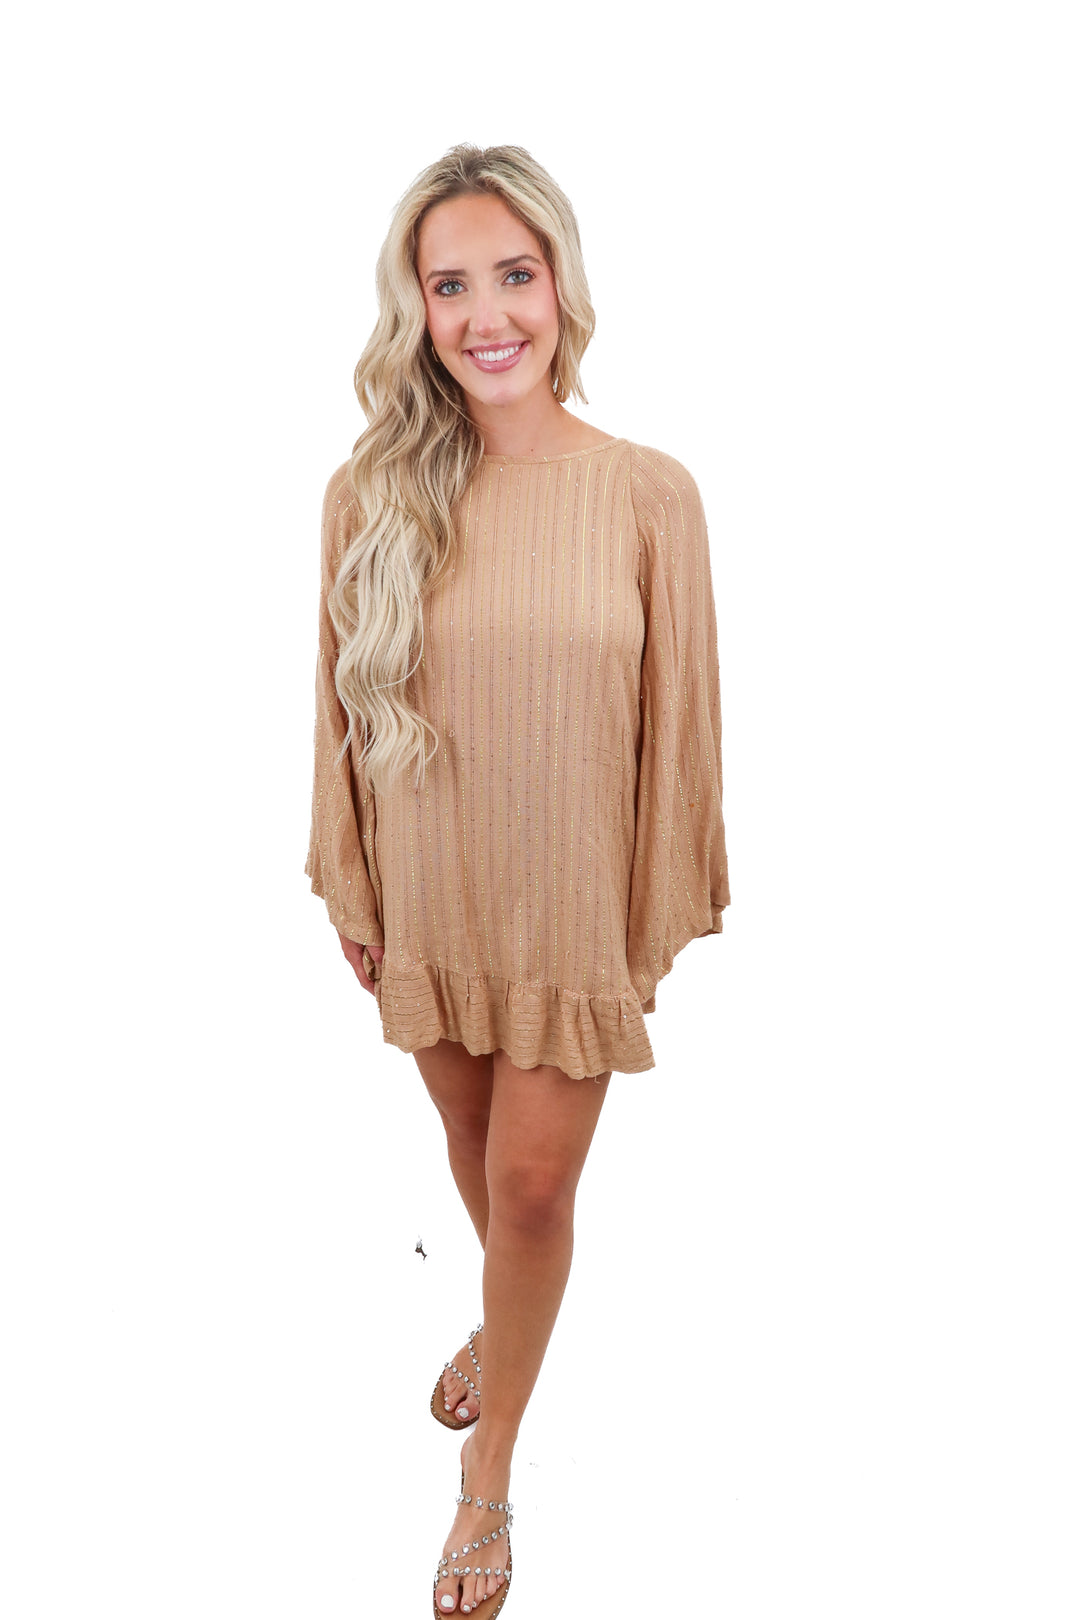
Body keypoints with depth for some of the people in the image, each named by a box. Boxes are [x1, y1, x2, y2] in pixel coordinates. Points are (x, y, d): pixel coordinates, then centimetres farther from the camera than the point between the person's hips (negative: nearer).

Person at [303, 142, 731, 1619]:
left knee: (534, 1180, 6)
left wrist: (671, 913, -1)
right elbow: (343, 705, 0)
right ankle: (512, 1316, 55)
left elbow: (677, 720, -6)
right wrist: (347, 887, 4)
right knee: (472, 1139, 22)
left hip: (573, 908, -2)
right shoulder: (372, 492, -9)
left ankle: (490, 1470, 31)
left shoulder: (649, 495, -13)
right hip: (427, 899, 2)